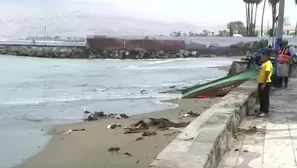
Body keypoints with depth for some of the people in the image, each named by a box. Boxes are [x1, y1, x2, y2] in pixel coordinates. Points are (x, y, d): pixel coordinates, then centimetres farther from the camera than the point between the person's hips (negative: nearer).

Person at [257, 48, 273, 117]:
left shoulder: (268, 64, -18)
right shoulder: (264, 63, 13)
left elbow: (267, 75, -21)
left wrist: (264, 84, -22)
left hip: (266, 83, -10)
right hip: (261, 82, 10)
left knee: (265, 97, -2)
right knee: (261, 97, 15)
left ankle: (265, 111, 5)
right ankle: (261, 110, 26)